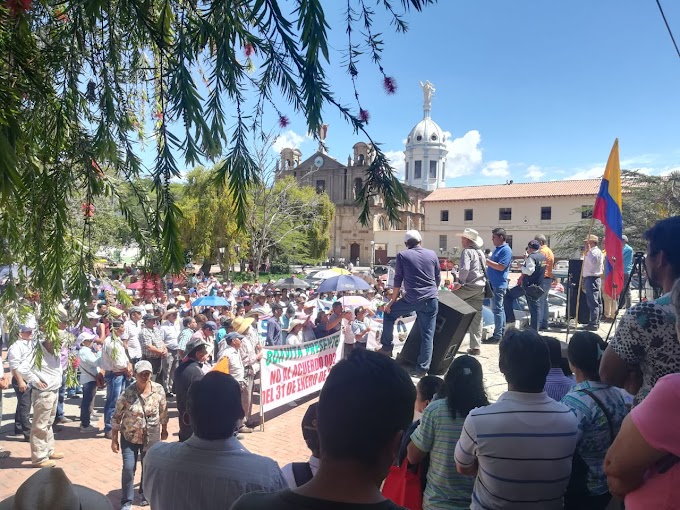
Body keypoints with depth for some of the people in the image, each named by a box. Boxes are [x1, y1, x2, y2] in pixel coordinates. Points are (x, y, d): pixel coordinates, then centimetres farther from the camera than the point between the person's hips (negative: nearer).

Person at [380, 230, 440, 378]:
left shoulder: (402, 255, 2)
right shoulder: (432, 254, 10)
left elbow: (398, 280, 3)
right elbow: (438, 279, 16)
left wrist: (392, 300, 10)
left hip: (412, 299, -2)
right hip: (431, 300, 3)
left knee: (389, 314, 22)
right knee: (427, 335, 6)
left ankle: (386, 347, 24)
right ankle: (422, 368, 6)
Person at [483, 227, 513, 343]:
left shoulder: (506, 250, -13)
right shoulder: (497, 249, 17)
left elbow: (501, 267, -21)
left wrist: (487, 261, -19)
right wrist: (486, 260, 8)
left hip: (498, 285, -10)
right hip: (494, 283, 10)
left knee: (497, 309, -7)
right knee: (499, 308, 14)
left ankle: (497, 336, -4)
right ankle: (502, 333, 23)